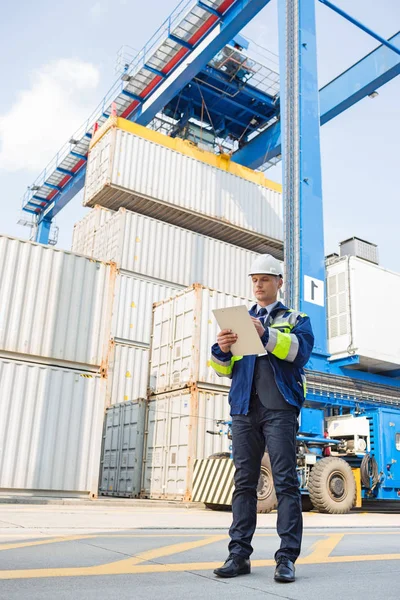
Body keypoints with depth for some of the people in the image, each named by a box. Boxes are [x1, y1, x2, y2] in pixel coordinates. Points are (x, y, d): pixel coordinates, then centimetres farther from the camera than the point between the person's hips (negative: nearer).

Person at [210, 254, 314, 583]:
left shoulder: (295, 318, 12)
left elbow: (301, 350, -9)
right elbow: (225, 369, 14)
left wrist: (266, 334, -24)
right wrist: (221, 350, -9)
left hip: (280, 407, -3)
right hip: (245, 408, 4)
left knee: (286, 481, -4)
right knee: (244, 482, 3)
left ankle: (287, 558, -1)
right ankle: (239, 555, 6)